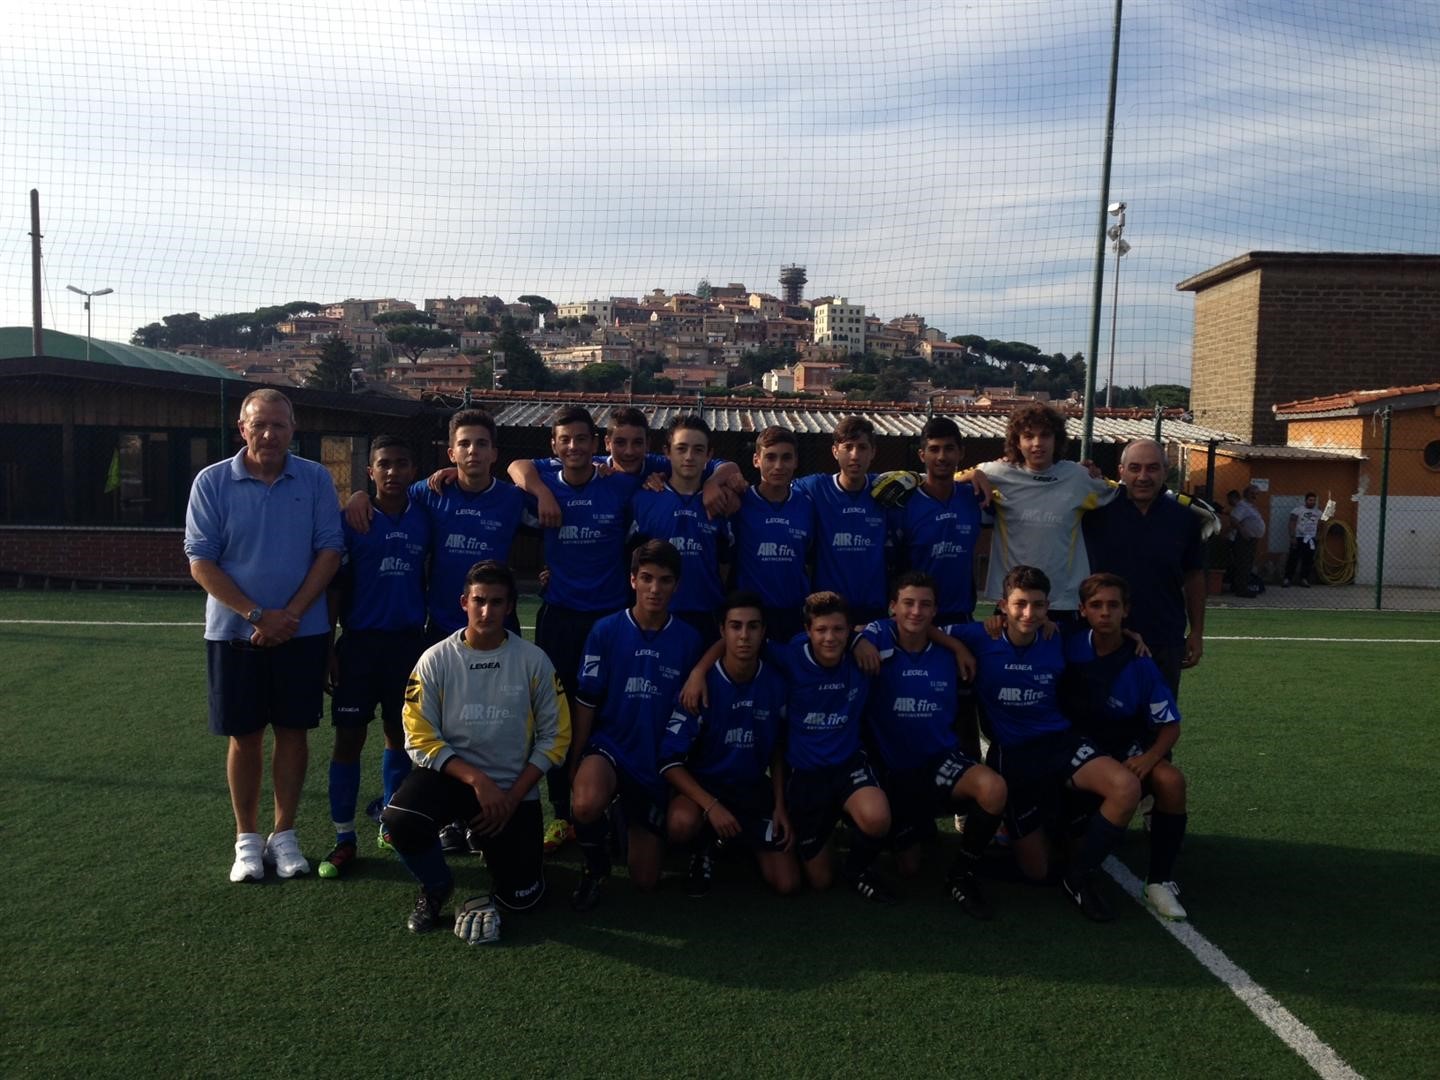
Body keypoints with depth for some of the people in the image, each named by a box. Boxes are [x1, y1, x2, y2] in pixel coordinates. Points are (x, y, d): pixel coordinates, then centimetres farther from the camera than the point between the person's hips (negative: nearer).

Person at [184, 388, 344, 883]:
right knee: (244, 736, 7)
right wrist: (257, 615, -15)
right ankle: (247, 839, 21)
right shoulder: (212, 482, -4)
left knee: (293, 731, 7)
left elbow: (329, 550, -3)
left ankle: (284, 835, 21)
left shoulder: (316, 479, -1)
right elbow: (201, 562, -6)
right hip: (234, 632, -1)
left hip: (301, 631, 1)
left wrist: (290, 614, -13)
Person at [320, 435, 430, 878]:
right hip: (360, 641, -2)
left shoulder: (423, 519, 2)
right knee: (349, 737, 1)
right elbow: (336, 587, -2)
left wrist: (423, 630, 10)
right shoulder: (351, 520, -4)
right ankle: (344, 838, 10)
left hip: (409, 641, 2)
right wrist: (328, 646, -5)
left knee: (399, 734, 11)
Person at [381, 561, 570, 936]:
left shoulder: (534, 661, -6)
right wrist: (477, 780, -20)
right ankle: (436, 886, 2)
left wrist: (513, 797, -11)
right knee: (399, 820, -32)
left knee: (520, 898, -4)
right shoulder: (436, 660, -7)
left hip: (514, 787, 1)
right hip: (449, 774, 0)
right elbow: (421, 739, -9)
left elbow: (554, 737, -3)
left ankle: (490, 837, 30)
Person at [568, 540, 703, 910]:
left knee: (645, 881, 4)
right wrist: (575, 764, -6)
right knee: (586, 806, -38)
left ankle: (637, 826, 38)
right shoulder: (606, 630, -8)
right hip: (609, 746, -2)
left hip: (659, 763, 2)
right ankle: (596, 867, -3)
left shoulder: (688, 639, -5)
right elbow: (586, 702, -4)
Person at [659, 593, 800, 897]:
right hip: (704, 782, -3)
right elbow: (670, 761, -19)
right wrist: (711, 806, -29)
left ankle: (746, 841, 25)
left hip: (755, 788, 3)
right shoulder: (702, 684, -19)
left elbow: (778, 750, 7)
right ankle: (705, 847, 1)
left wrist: (780, 806, -1)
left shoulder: (776, 684, -9)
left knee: (786, 884, -8)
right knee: (681, 824, -38)